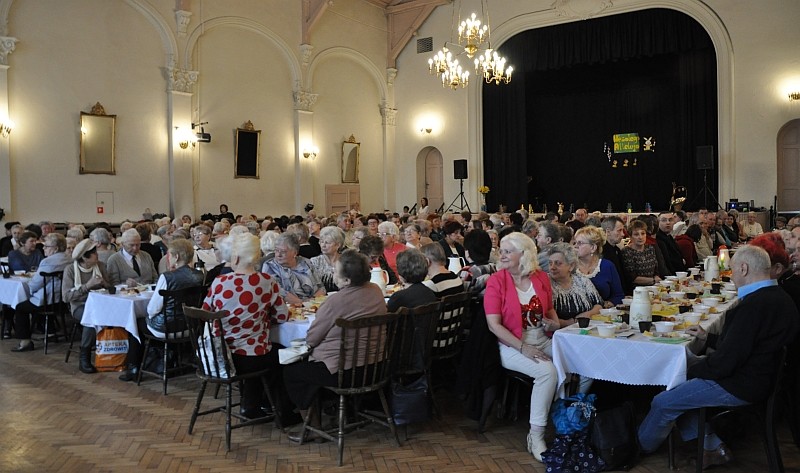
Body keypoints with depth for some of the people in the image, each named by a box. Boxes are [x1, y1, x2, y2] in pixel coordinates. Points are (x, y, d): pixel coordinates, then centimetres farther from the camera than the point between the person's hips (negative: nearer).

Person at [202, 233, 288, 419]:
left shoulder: (219, 282, -10)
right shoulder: (267, 282, -12)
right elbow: (282, 316, -4)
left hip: (220, 356, 3)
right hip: (254, 358, -3)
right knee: (281, 355, 30)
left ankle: (250, 405, 44)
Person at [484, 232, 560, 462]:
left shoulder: (541, 277, 5)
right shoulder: (496, 281, -8)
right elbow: (494, 324, -13)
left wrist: (555, 323, -2)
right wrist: (523, 348, -21)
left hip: (543, 341, 5)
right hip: (512, 346, -5)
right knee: (548, 371, -30)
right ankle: (536, 435, -18)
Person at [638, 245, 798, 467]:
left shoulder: (753, 305, -28)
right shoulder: (778, 297, 3)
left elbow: (724, 363, -26)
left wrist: (692, 369, -11)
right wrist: (710, 339, 11)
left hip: (740, 386, -10)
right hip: (759, 375, 10)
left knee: (663, 403, -2)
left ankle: (638, 448, 23)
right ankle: (712, 446, 21)